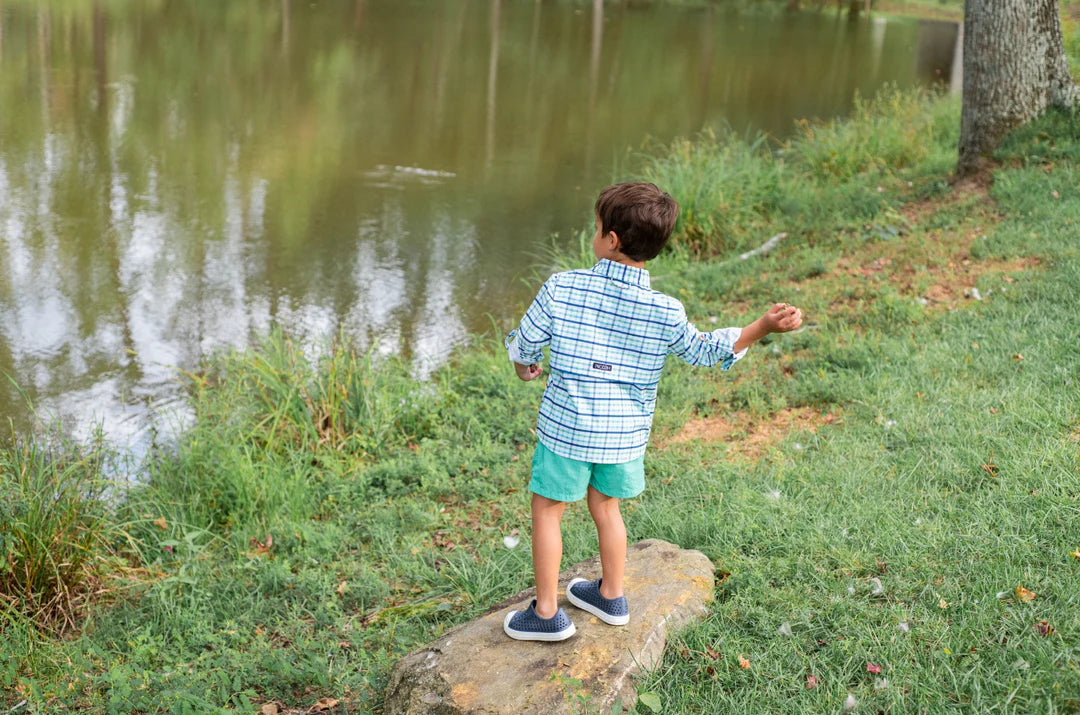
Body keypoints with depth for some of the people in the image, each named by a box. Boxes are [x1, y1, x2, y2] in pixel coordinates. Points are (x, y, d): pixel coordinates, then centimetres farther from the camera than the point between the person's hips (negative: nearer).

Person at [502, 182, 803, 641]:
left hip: (567, 428, -3)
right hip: (627, 434, 3)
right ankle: (611, 596, 39)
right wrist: (764, 326, 0)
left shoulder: (561, 289, -16)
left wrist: (523, 364, 19)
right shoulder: (665, 313, -13)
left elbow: (524, 344, -5)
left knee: (546, 511, 13)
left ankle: (546, 613, 21)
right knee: (605, 507, 24)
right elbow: (704, 350, 2)